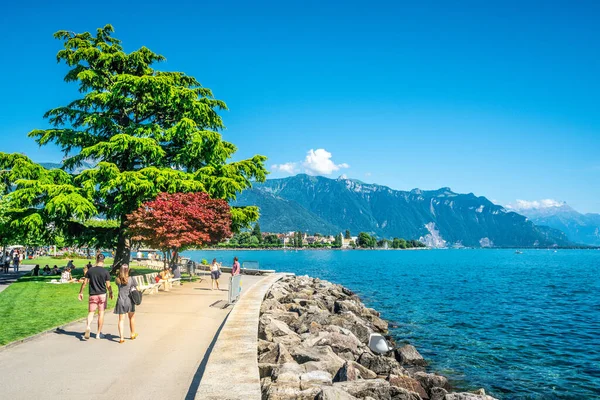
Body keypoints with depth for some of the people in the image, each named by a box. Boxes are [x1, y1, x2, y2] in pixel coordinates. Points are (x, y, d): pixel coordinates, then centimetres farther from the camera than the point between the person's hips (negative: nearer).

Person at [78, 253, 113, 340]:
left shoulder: (90, 270, -3)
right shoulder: (105, 272, -7)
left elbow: (85, 282, 0)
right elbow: (108, 286, -5)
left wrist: (81, 292, 13)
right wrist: (111, 292, 13)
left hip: (93, 295, 1)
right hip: (102, 295, -1)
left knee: (91, 312, 10)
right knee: (101, 314, 7)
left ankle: (88, 326, -19)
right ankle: (98, 334, 14)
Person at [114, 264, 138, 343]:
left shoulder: (117, 280, -4)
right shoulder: (131, 279, -9)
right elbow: (137, 289, -1)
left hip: (120, 301, 1)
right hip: (129, 301, -1)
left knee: (121, 320, 5)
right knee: (132, 318, 18)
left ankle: (121, 337, -3)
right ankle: (133, 334, 32)